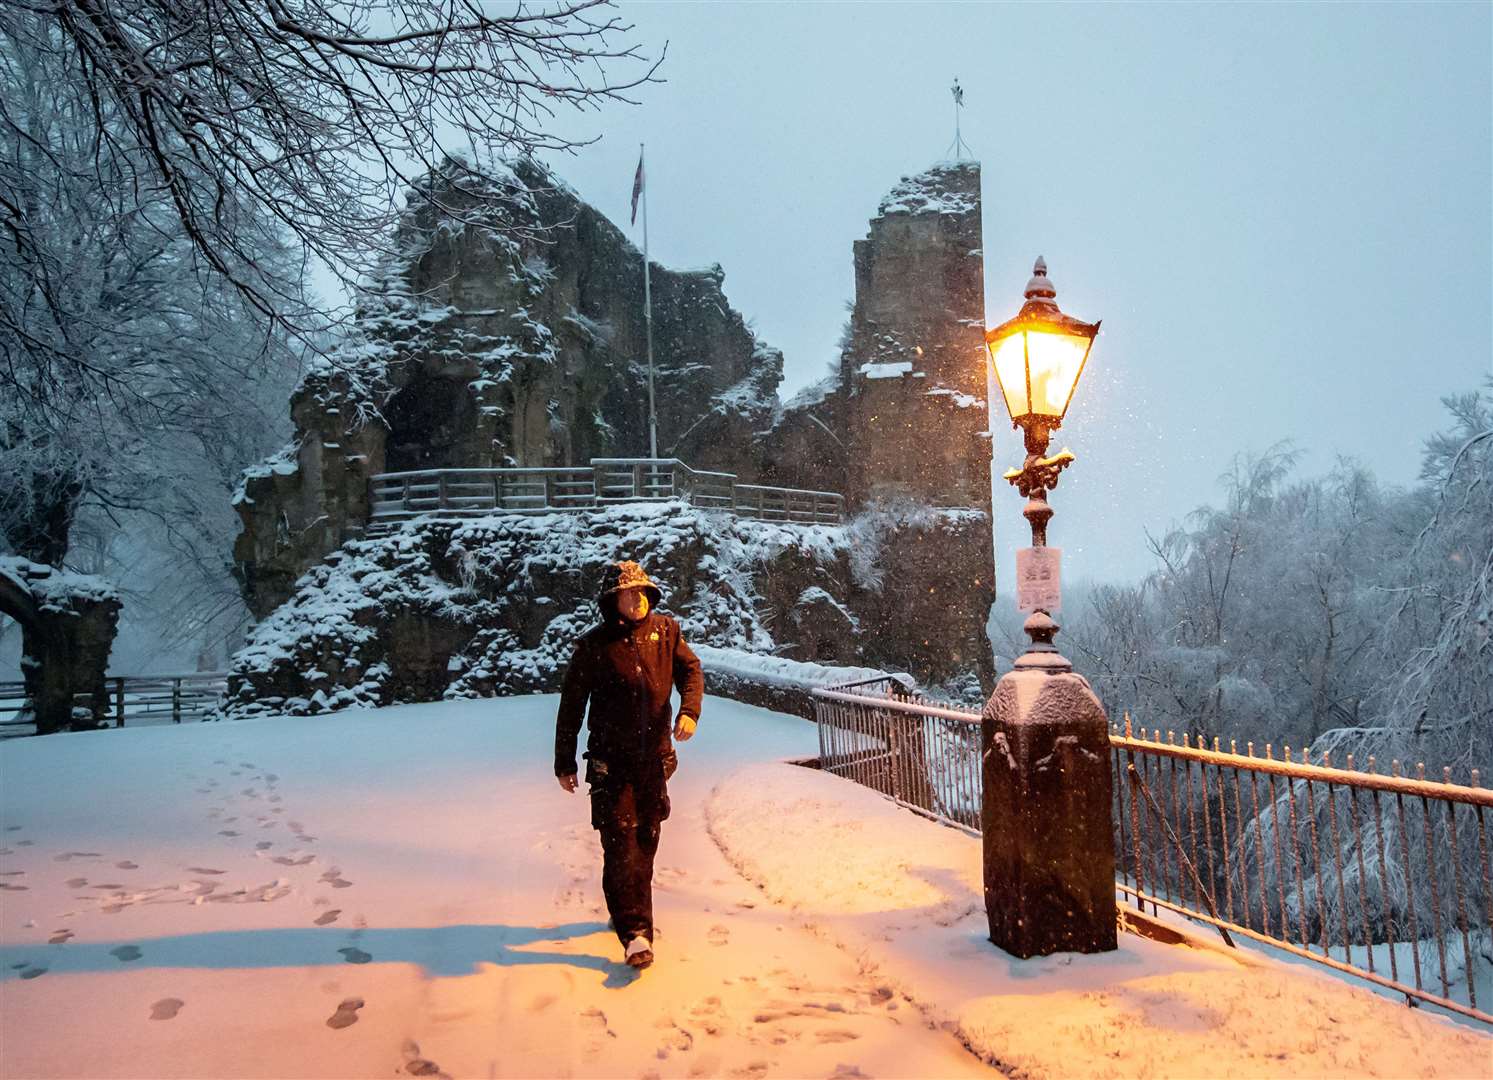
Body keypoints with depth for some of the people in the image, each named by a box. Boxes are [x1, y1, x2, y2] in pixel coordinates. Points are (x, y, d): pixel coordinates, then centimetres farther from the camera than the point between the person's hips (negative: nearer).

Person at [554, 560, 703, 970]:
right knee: (621, 844, -9)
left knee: (646, 841, 14)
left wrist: (689, 710, -15)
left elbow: (691, 670, 6)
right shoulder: (594, 645, -7)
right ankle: (634, 931, -6)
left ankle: (631, 913, 33)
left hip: (654, 757, 4)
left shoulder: (666, 631, 2)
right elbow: (571, 705, -1)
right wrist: (564, 762, 2)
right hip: (611, 762, -4)